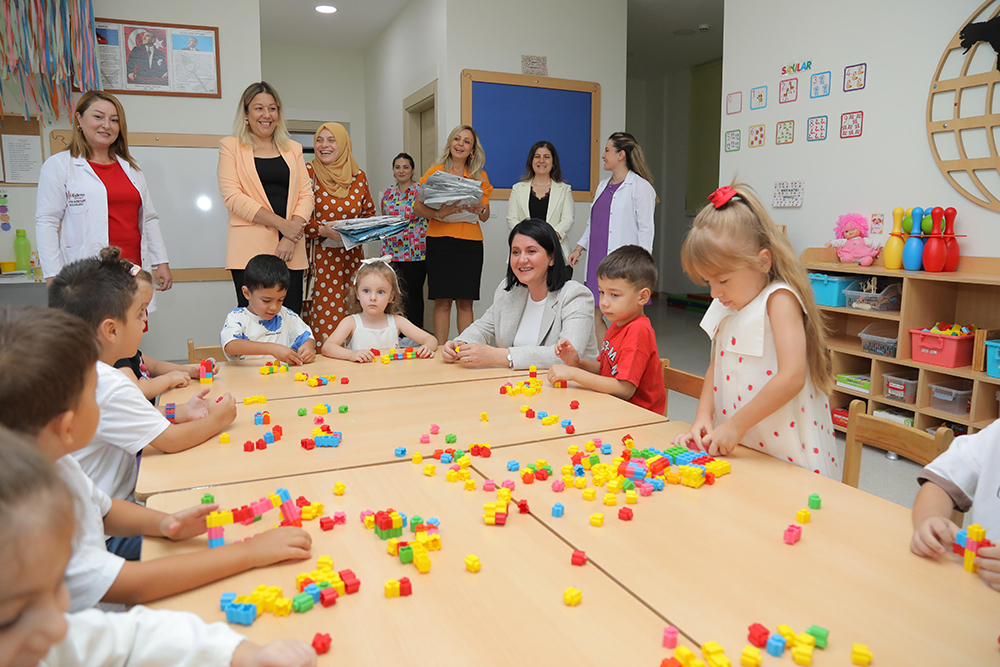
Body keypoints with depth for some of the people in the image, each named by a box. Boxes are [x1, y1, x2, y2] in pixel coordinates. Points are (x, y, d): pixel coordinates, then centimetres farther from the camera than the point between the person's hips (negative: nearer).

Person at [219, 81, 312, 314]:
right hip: (250, 249, -3)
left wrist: (291, 238, -8)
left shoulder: (293, 149, 17)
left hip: (290, 251, 3)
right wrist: (281, 224, -12)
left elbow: (306, 195, 9)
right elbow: (232, 197, -4)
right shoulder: (231, 146, 7)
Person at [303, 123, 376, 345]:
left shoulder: (358, 176, 9)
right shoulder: (307, 172, -1)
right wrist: (324, 230, -18)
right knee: (322, 317, -8)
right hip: (318, 258, -3)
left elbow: (369, 212, 18)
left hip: (350, 257, 3)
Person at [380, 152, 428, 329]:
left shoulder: (421, 192, -4)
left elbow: (429, 219, -3)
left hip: (415, 254, -4)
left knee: (413, 295, 1)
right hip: (391, 253, 5)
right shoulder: (388, 193, 11)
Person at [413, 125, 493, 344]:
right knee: (442, 301, -2)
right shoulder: (435, 171, 6)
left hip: (470, 244, 2)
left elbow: (485, 216, 15)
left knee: (465, 302, 3)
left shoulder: (480, 176, 12)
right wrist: (438, 213, -17)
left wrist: (480, 210, -8)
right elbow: (418, 206, 2)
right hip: (440, 242, -2)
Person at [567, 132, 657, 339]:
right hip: (598, 262, 8)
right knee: (594, 317, 8)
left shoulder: (640, 187, -6)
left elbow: (645, 229, -9)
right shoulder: (603, 186, 18)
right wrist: (579, 248, 16)